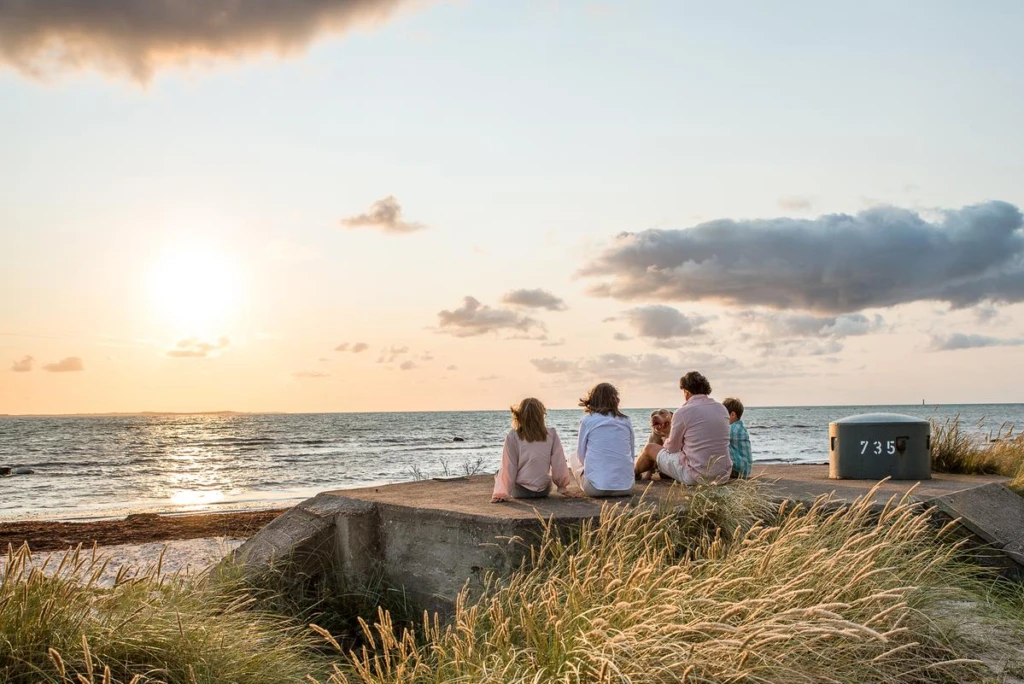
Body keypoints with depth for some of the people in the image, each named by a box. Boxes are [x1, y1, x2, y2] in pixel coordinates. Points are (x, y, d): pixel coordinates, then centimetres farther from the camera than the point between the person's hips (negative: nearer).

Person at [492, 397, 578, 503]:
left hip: (520, 492, 0)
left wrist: (501, 493, -5)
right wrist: (564, 489, 5)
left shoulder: (513, 436, -16)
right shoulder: (551, 434, -12)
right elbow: (559, 465, -7)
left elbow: (508, 468, -13)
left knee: (499, 474, 30)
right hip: (544, 491, 1)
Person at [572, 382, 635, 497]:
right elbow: (631, 454, 14)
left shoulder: (587, 420, 0)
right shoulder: (626, 421, 8)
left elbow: (581, 455, 7)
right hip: (625, 487, 4)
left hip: (595, 487, -4)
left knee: (574, 458, 24)